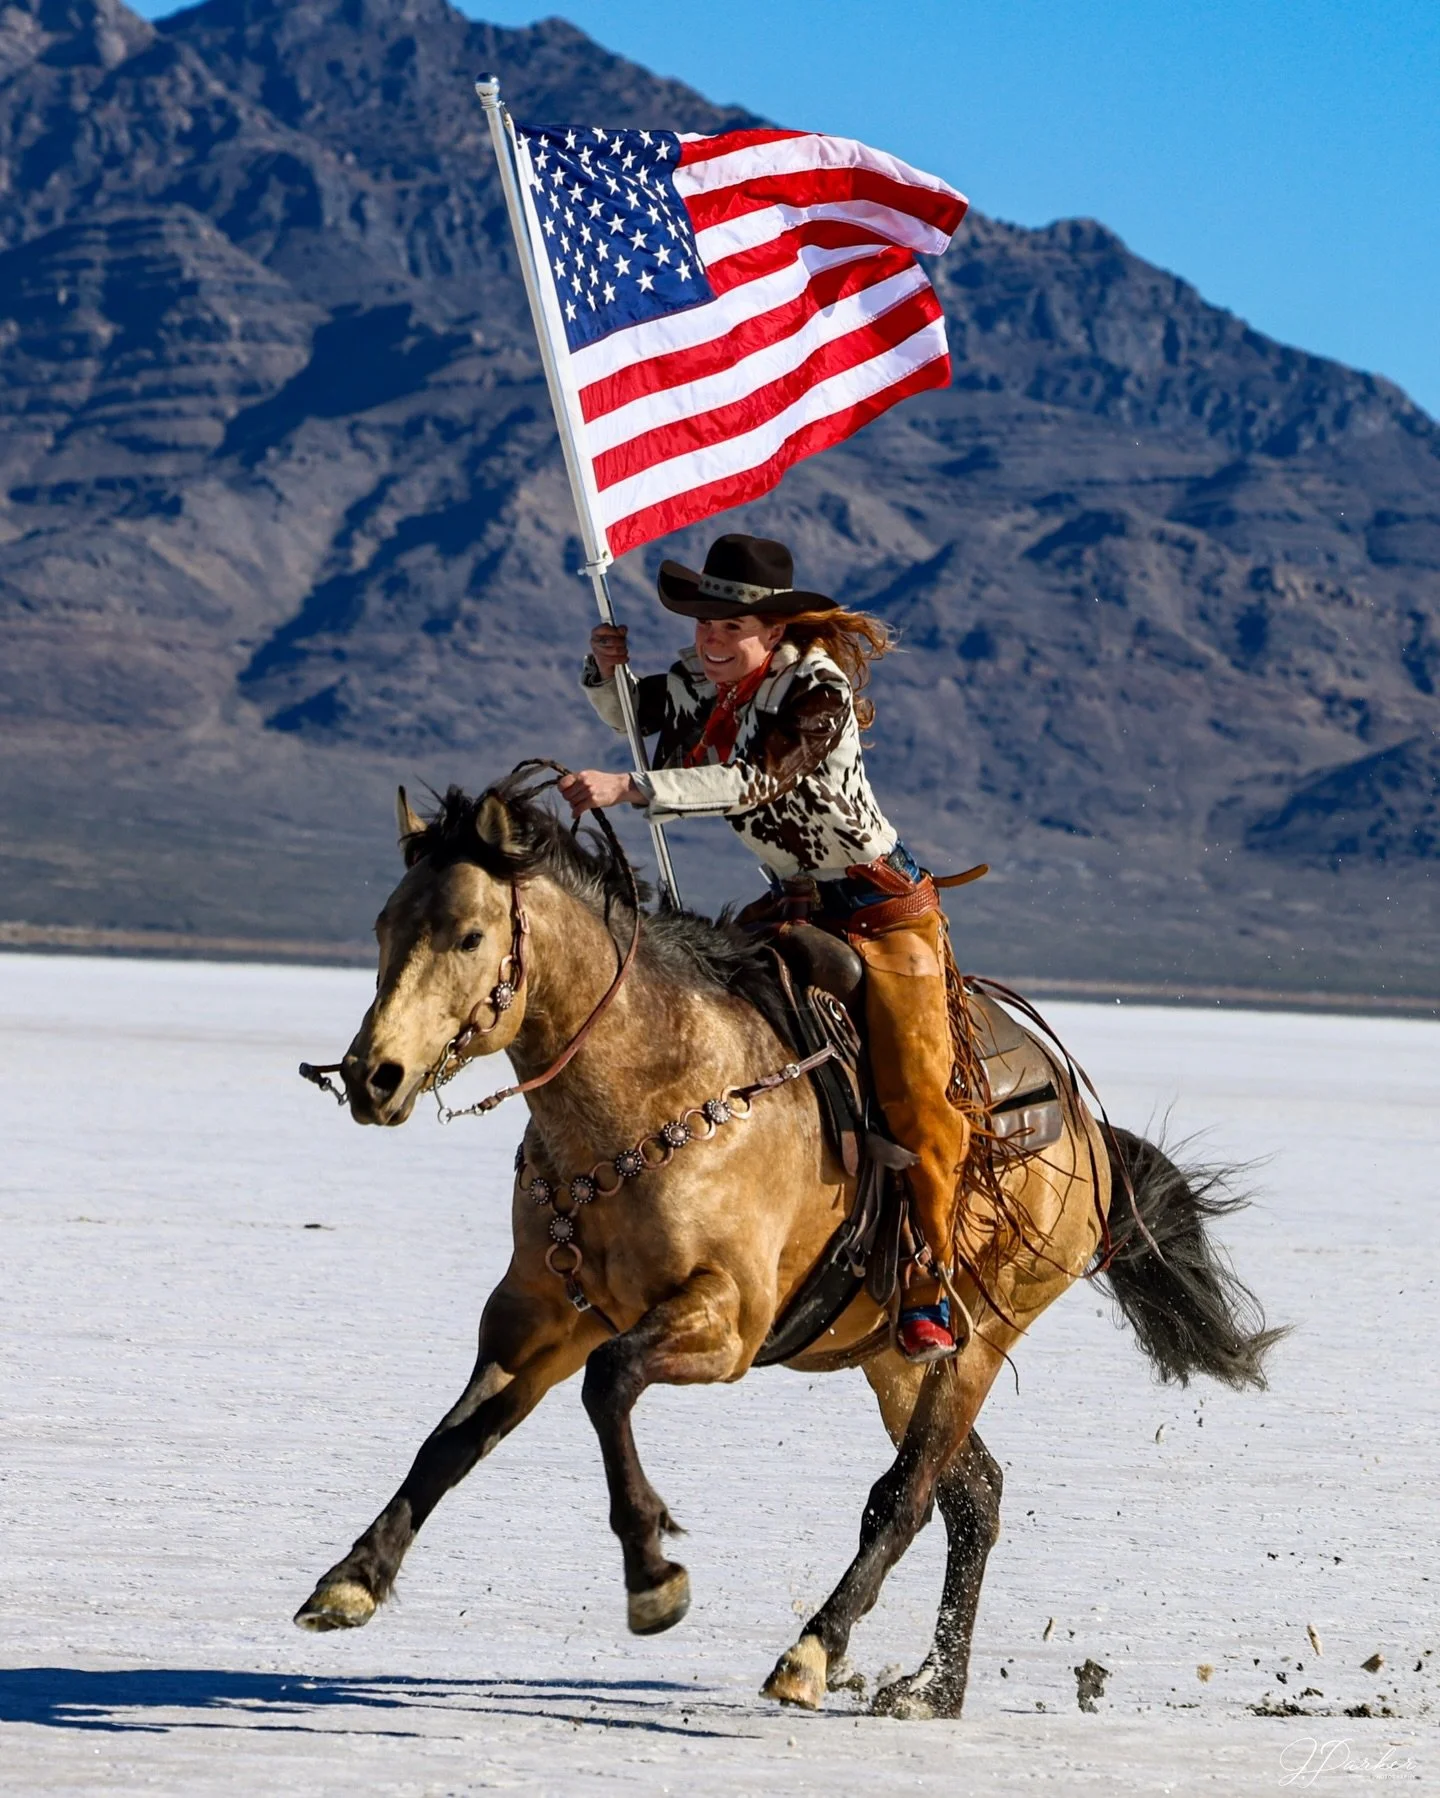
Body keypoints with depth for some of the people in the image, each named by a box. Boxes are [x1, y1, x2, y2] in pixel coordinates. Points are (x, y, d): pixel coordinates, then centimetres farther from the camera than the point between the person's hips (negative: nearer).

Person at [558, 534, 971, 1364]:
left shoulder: (817, 691, -24)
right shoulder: (706, 682, -1)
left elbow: (754, 784, -38)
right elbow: (631, 712, 19)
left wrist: (629, 788, -45)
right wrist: (606, 669, -6)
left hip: (881, 907, -7)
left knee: (914, 1096, -17)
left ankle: (927, 1289, -9)